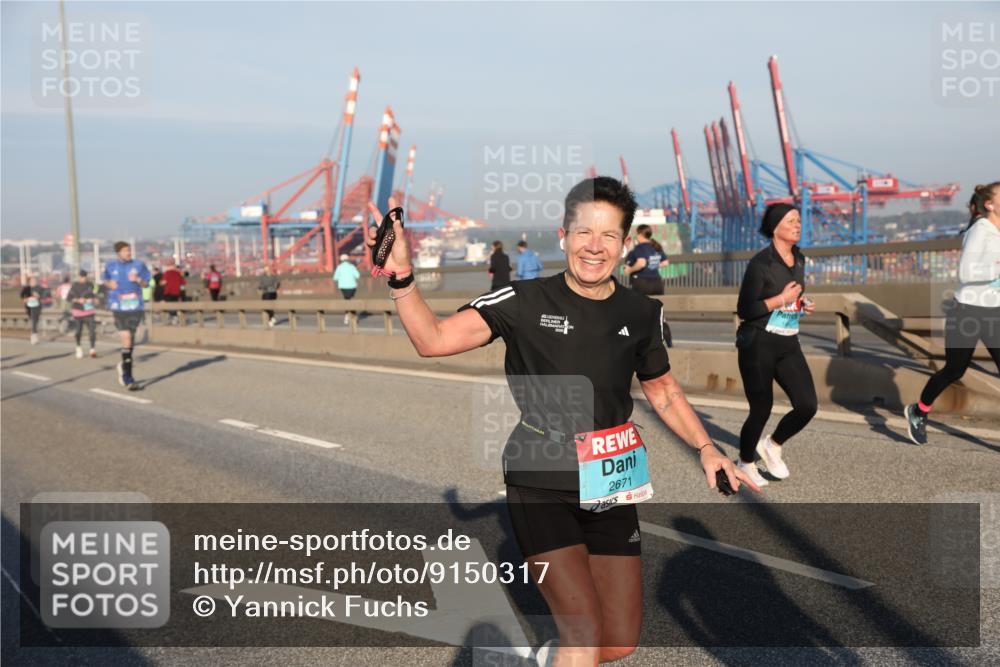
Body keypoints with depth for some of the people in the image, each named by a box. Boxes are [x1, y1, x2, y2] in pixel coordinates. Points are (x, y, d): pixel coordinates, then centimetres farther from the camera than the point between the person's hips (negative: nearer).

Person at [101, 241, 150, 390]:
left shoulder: (138, 265, 3)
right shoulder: (110, 266, 5)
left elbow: (145, 282, 7)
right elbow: (104, 279, 20)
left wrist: (138, 280, -14)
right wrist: (109, 283, -3)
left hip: (135, 306, 2)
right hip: (119, 307, -2)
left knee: (131, 339, 9)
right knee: (126, 337, -13)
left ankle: (124, 365, 34)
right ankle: (128, 377, -8)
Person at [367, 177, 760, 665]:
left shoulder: (641, 313, 1)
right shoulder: (525, 301, -11)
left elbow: (663, 390, 16)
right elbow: (433, 340, -20)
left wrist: (705, 449, 6)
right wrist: (401, 277, -34)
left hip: (610, 487, 5)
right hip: (542, 483, -4)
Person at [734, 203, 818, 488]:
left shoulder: (799, 259, 8)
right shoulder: (761, 263, -15)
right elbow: (745, 310, -16)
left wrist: (803, 304, 5)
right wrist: (782, 299, -18)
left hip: (788, 345, 7)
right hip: (758, 345, -7)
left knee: (807, 405, -4)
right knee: (761, 409, 3)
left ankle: (772, 445, 23)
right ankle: (745, 463, 28)